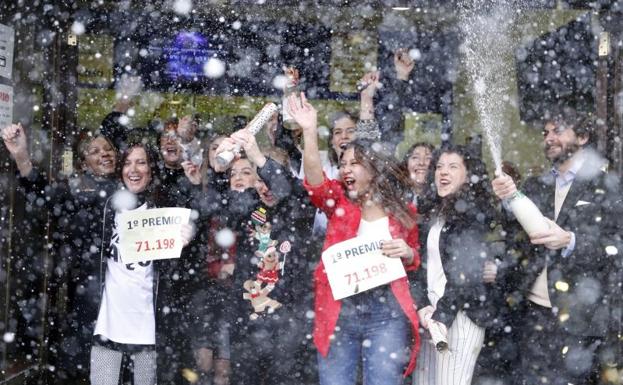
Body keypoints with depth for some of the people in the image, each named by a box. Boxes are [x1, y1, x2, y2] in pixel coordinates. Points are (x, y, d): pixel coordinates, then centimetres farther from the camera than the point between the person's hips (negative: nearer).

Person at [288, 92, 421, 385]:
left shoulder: (402, 212, 9)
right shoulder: (339, 202, 7)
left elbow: (415, 260, 20)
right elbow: (315, 182, -15)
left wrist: (407, 253, -5)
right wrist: (310, 132, -27)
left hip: (386, 311, 0)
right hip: (338, 310, 1)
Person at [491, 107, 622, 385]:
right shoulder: (534, 186, 14)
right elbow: (516, 237, 3)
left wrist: (571, 241, -21)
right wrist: (508, 201, -16)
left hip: (581, 317, -4)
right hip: (534, 312, 4)